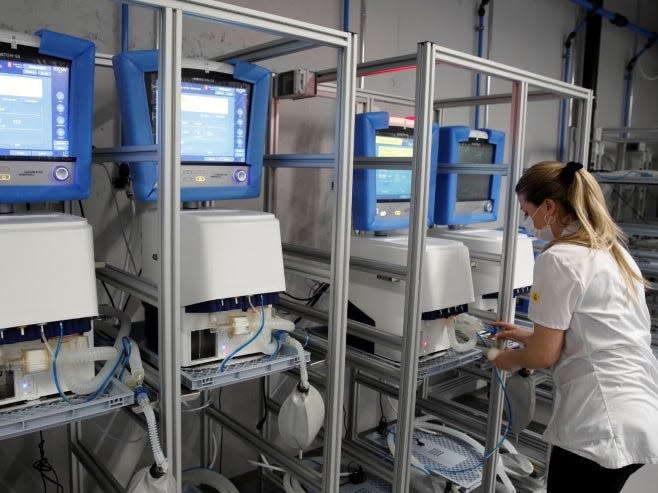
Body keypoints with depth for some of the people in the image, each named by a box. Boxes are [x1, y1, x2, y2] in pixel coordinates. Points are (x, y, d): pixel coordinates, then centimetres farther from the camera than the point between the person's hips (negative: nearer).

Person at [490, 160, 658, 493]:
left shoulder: (558, 259, -14)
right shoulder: (615, 251, 12)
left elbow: (545, 355, -11)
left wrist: (513, 358, 9)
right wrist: (526, 336, 23)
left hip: (602, 425, -8)